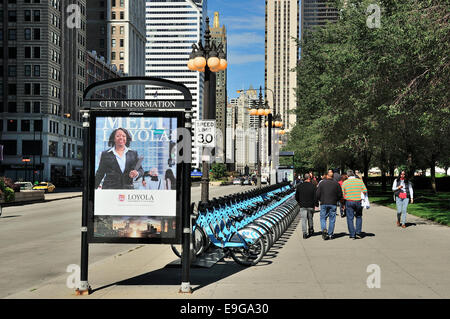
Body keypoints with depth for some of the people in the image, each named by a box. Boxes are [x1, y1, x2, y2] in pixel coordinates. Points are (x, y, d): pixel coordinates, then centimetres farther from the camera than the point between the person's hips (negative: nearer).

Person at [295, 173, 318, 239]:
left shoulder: (299, 186, 0)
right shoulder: (312, 186, -8)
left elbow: (296, 196, 7)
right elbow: (315, 196, -8)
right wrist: (316, 204, 4)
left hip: (302, 206, 1)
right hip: (310, 206, -1)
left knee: (303, 220, 1)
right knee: (310, 219, 16)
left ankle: (304, 233, -8)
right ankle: (311, 231, 29)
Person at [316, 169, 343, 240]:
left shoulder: (321, 183, -2)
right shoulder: (336, 183, 0)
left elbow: (317, 194, -3)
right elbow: (340, 195, 1)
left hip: (324, 204, -1)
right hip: (333, 204, 1)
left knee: (323, 218, 8)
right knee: (332, 219, 7)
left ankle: (324, 229, -16)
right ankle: (330, 234, 9)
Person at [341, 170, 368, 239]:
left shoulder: (345, 183, -1)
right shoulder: (360, 181, 2)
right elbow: (365, 191, -3)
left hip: (349, 202, -1)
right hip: (358, 201, 1)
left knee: (350, 218, 4)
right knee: (358, 217, 18)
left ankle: (352, 235, 2)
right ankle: (358, 232, 9)